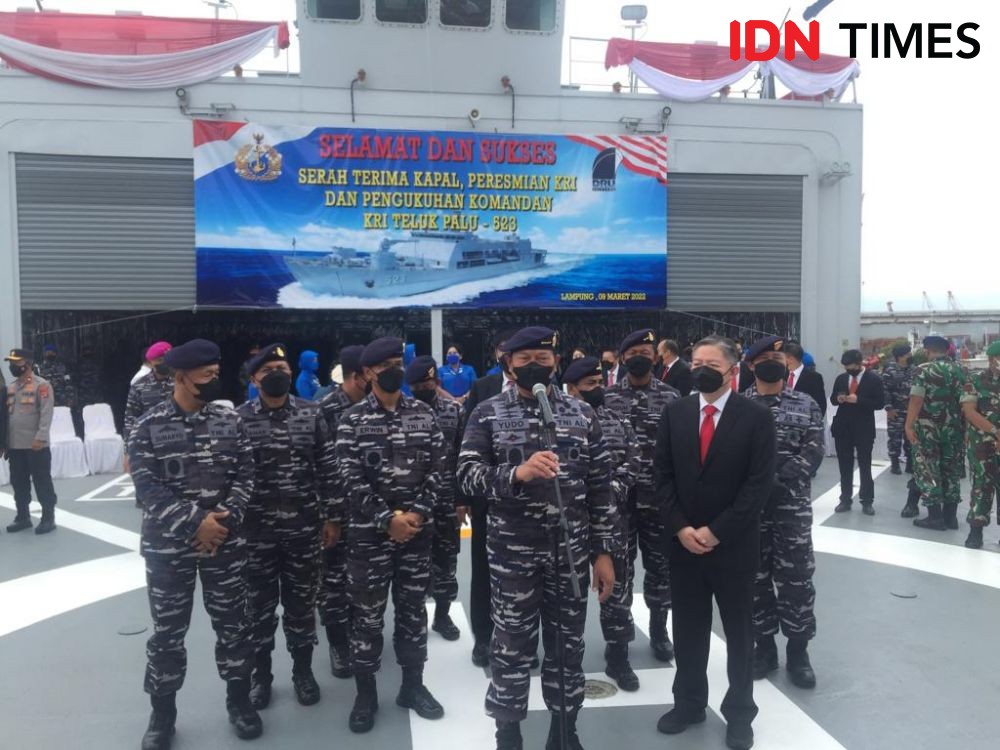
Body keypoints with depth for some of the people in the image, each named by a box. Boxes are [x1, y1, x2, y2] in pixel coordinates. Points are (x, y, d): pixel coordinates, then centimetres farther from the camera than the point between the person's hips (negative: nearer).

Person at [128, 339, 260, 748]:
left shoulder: (230, 421, 1)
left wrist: (225, 520, -14)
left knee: (233, 623, 11)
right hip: (168, 544, -1)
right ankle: (162, 712, 28)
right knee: (167, 630, 10)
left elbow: (245, 476, -1)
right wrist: (194, 522, -19)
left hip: (226, 542, 2)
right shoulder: (148, 427, -5)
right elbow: (147, 487, -12)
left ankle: (239, 700, 29)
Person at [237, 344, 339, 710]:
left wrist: (333, 517, -1)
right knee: (259, 603, 12)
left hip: (304, 527, 1)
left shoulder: (311, 414, -1)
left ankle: (303, 671, 29)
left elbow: (328, 468, 0)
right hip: (255, 530, 0)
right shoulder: (238, 418, -3)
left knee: (301, 601, 12)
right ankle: (259, 674, 30)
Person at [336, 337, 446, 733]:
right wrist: (387, 518, -14)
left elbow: (436, 469, 1)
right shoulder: (353, 419, -4)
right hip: (370, 532, -2)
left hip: (417, 530, 3)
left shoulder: (423, 413, 4)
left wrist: (418, 512, -11)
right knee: (367, 615, 7)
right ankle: (366, 693, 22)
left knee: (413, 609, 13)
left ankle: (413, 685, 28)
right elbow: (351, 479, -9)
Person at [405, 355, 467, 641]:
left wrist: (462, 500, -3)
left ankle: (442, 615, 26)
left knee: (445, 559, 10)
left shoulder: (455, 411, 1)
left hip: (446, 500, 1)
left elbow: (463, 458, 0)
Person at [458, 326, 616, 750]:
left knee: (568, 643, 15)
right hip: (512, 552, -2)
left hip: (571, 550, 2)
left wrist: (603, 551, 2)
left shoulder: (582, 415, 4)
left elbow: (599, 488, 4)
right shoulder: (487, 415, -2)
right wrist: (516, 473, -29)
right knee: (512, 645, 10)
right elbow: (467, 474, -12)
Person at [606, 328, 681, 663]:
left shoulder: (671, 398, 1)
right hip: (618, 496, 0)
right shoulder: (606, 398, 1)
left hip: (659, 497, 0)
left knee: (660, 564, 9)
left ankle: (658, 630, 27)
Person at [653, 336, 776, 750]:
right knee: (687, 628, 14)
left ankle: (739, 712, 29)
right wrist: (680, 528, -8)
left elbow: (760, 482, -11)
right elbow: (663, 475, 3)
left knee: (739, 631, 13)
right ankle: (689, 702, 32)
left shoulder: (756, 415, -8)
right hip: (683, 542, 3)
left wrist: (716, 531, -15)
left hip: (733, 544, -2)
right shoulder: (674, 412, 2)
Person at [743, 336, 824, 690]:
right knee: (755, 576, 9)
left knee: (796, 577, 3)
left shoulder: (806, 405, 5)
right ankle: (764, 647, 23)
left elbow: (813, 450, -6)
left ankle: (798, 652, 18)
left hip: (792, 504, 0)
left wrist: (776, 480, -17)